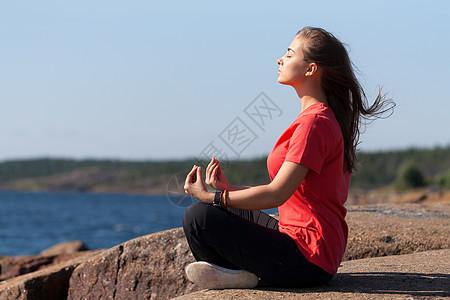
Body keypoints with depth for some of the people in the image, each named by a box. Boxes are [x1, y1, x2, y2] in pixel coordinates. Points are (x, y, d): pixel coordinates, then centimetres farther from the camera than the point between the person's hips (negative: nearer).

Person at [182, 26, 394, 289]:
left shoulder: (314, 123, -17)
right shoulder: (324, 118, 15)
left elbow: (276, 195, -21)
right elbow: (284, 193, 16)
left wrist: (211, 197, -12)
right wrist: (228, 188, 10)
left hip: (307, 260, -11)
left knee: (198, 217, -14)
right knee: (225, 210, 23)